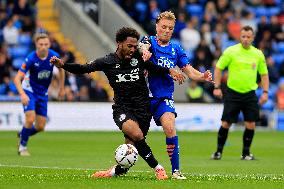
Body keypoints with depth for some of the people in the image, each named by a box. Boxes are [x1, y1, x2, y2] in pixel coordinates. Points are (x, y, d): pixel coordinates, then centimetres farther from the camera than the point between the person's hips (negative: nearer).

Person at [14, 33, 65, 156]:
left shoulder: (54, 56, -12)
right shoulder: (31, 59, -24)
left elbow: (61, 69, 11)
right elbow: (17, 79, -25)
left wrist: (62, 88, 14)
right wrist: (22, 94, -40)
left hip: (43, 93, 4)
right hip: (29, 91, -4)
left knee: (40, 127, 4)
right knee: (30, 119, -22)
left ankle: (23, 135, 34)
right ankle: (22, 146, -1)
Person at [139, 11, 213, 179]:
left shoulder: (176, 50, 12)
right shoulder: (150, 41, 4)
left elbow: (190, 72, 8)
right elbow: (144, 46, -21)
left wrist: (203, 76, -14)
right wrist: (144, 51, -46)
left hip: (165, 98, 1)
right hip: (145, 96, -1)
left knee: (170, 127, -23)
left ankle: (176, 170, -21)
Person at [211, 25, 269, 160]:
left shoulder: (258, 54, 3)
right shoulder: (230, 51, -6)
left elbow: (264, 74, 12)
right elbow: (218, 68, 0)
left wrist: (265, 92, 3)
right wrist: (217, 87, -7)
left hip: (250, 94, 2)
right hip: (233, 92, -2)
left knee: (251, 124, -4)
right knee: (226, 123, -3)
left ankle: (246, 153, 12)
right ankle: (218, 151, 12)